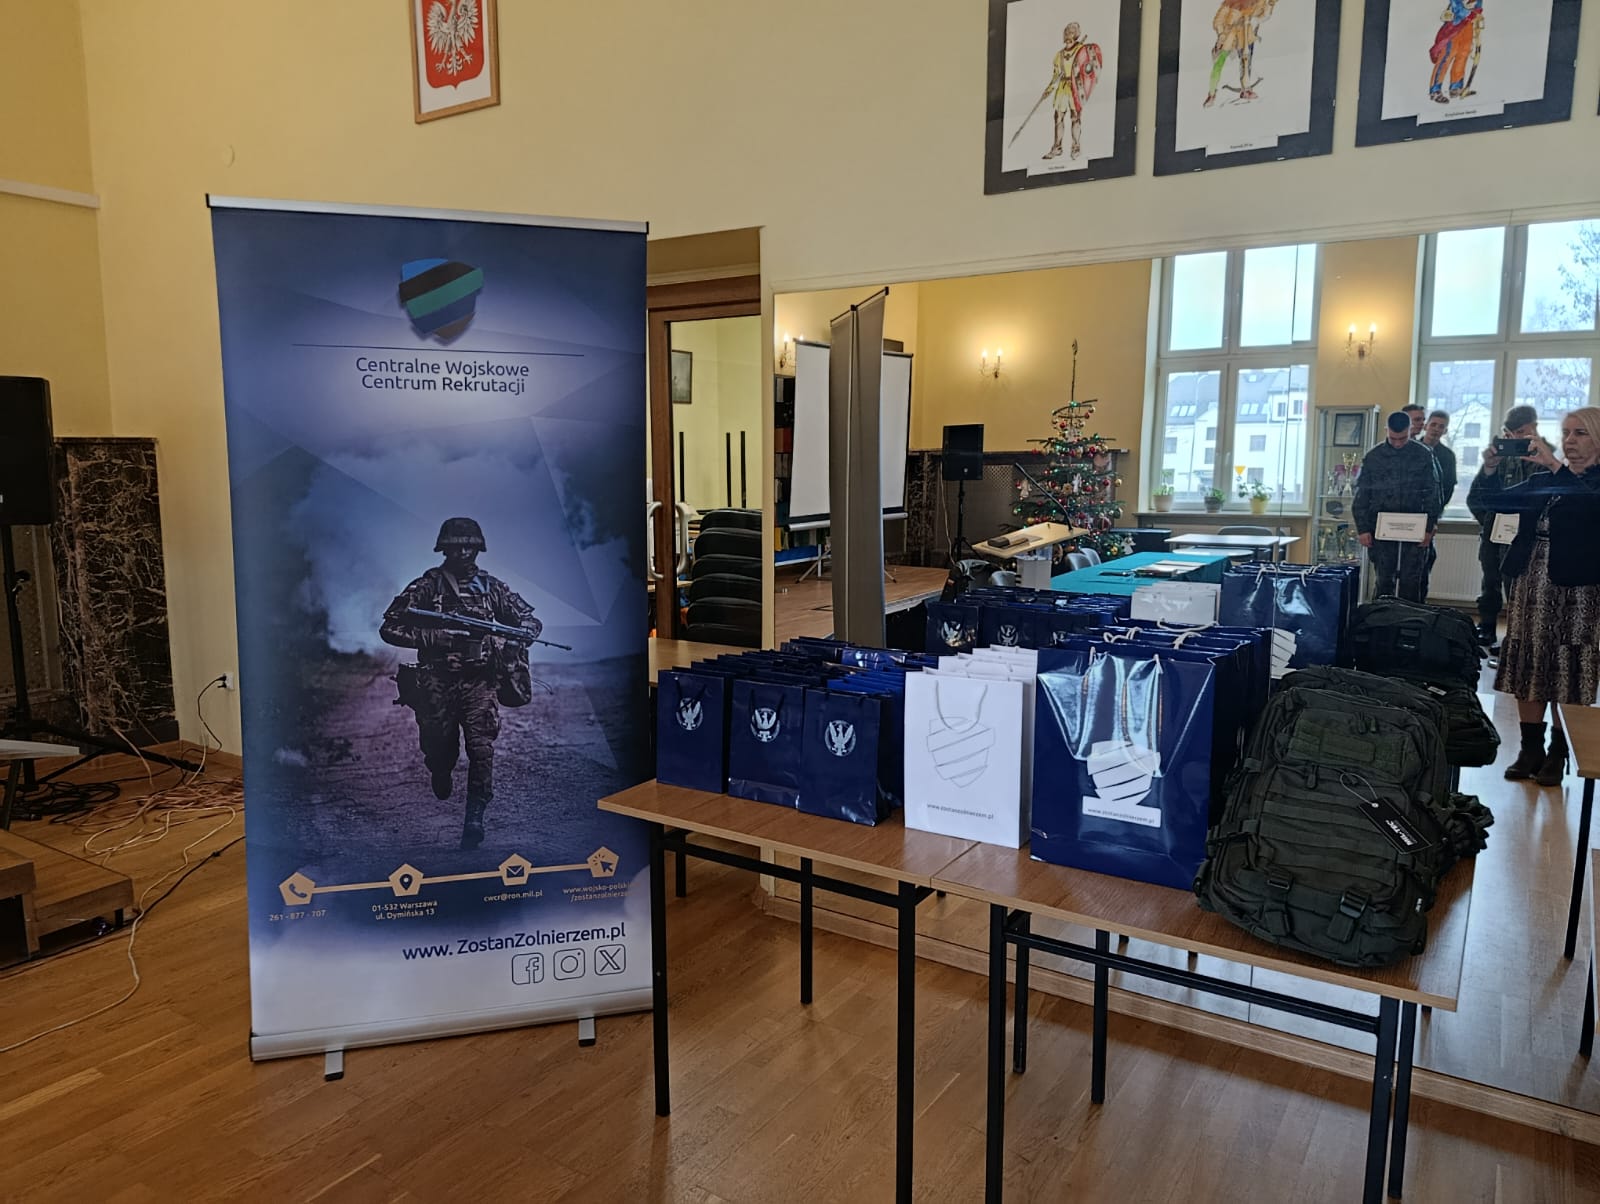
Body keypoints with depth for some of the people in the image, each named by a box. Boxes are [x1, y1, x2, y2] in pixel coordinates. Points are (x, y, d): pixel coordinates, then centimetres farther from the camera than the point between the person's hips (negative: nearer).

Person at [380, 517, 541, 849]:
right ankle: (441, 782, 45)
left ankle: (474, 818, -2)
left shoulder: (491, 587, 8)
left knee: (481, 748, -14)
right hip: (436, 683, -1)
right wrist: (434, 637, -14)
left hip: (478, 681, 1)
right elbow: (389, 628, -2)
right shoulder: (427, 586, 1)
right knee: (439, 751, 8)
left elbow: (531, 620, 15)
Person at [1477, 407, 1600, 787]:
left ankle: (1558, 753, 10)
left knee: (1568, 672, 1)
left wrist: (1554, 465, -23)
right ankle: (1530, 748, 15)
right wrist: (1491, 467, -5)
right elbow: (1495, 502, 11)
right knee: (1528, 668, 7)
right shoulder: (1543, 481, 12)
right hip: (1531, 584, 5)